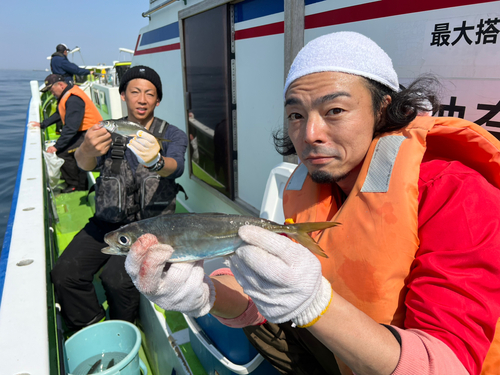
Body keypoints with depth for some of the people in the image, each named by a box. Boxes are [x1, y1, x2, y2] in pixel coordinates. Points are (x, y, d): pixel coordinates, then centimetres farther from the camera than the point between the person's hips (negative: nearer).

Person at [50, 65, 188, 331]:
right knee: (63, 275, -16)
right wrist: (86, 151, -40)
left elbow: (176, 167, -23)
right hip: (107, 222, 4)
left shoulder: (172, 135, -1)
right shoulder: (109, 132, 7)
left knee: (117, 279, -25)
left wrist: (155, 162, -48)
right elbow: (85, 164, -14)